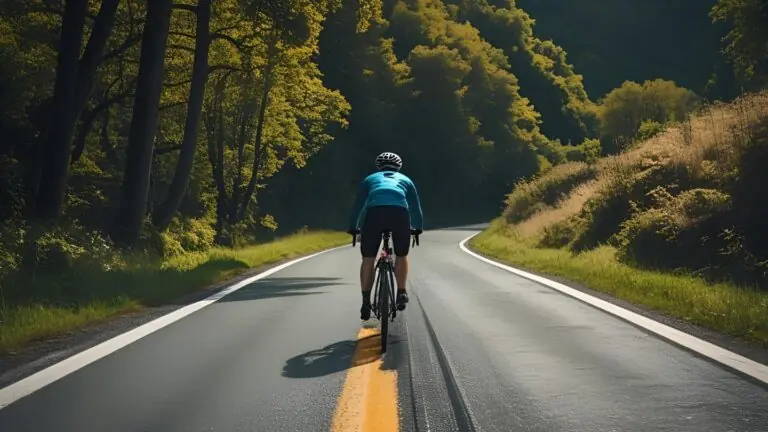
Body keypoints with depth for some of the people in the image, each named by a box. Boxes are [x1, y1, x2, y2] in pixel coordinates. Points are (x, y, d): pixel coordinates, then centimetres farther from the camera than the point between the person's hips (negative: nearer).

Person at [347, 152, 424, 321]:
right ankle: (401, 293, 14)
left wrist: (353, 228, 48)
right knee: (402, 255, 23)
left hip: (374, 212, 0)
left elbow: (358, 205, 36)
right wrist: (418, 228, 55)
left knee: (368, 259, 10)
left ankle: (366, 301, 3)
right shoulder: (405, 180, 34)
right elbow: (416, 207, 41)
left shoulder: (370, 179, 34)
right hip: (400, 213, 0)